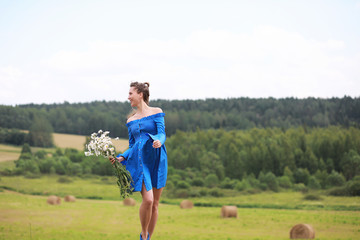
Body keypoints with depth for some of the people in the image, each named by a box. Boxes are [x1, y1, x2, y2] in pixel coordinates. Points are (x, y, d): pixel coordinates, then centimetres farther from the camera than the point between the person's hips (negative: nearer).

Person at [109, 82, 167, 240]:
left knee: (155, 204, 3)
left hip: (157, 160, -1)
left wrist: (159, 141, -27)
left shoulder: (156, 112, 6)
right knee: (148, 200, -17)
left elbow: (162, 133, -5)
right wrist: (121, 157, 0)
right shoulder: (131, 120, 16)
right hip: (139, 161, 1)